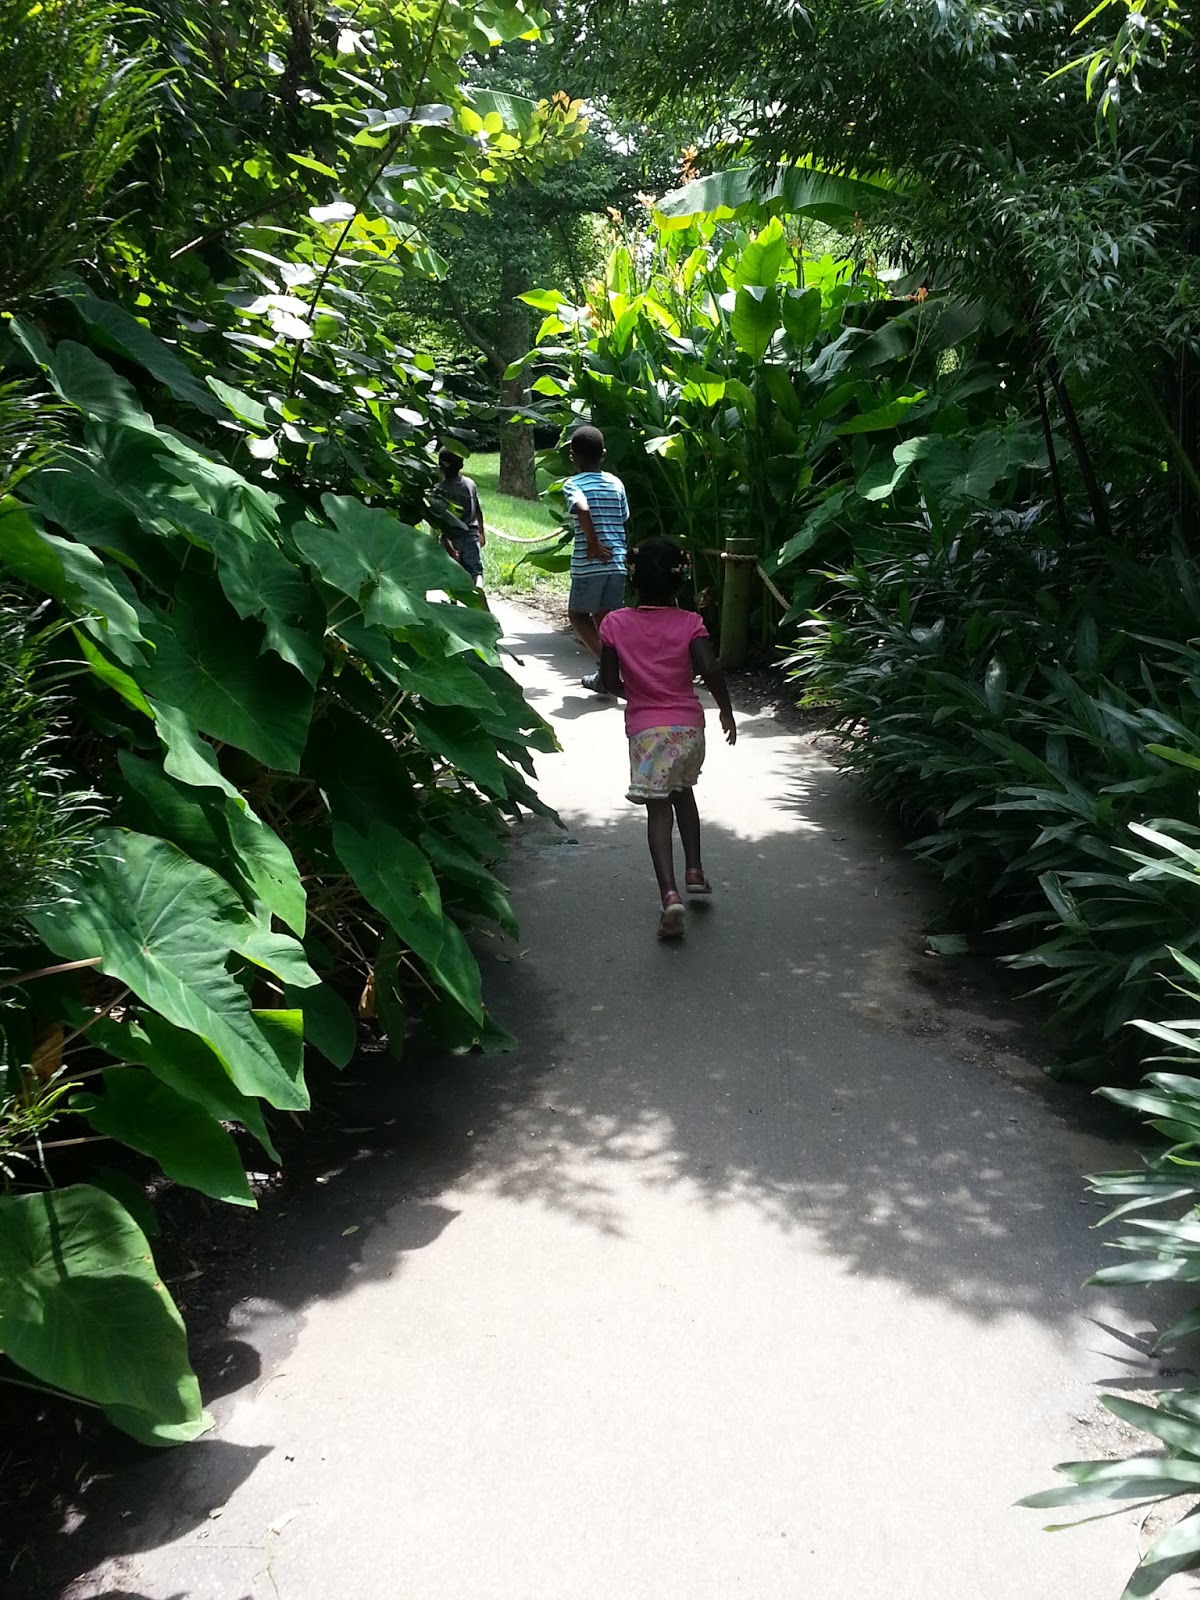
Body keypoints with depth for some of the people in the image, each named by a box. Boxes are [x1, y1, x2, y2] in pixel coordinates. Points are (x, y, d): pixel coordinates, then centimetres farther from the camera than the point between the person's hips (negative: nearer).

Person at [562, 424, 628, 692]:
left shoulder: (573, 484, -6)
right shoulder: (616, 483, 9)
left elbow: (583, 510, -25)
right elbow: (623, 520, 12)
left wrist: (593, 544, -16)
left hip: (588, 564, -4)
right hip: (616, 562, 5)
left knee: (577, 614, 13)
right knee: (605, 618, 14)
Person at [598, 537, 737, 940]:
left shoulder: (615, 624, -5)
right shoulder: (689, 623, -7)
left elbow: (608, 679, -2)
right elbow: (710, 669, -18)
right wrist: (726, 709, -3)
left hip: (645, 729, -1)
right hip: (688, 725, 1)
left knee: (658, 810, 0)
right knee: (683, 789, 26)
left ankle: (670, 893, -15)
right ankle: (694, 870, 27)